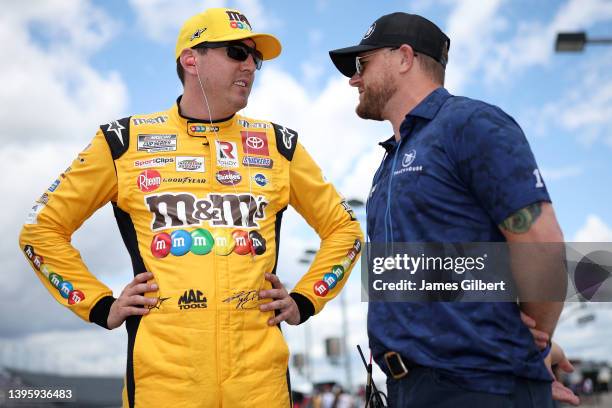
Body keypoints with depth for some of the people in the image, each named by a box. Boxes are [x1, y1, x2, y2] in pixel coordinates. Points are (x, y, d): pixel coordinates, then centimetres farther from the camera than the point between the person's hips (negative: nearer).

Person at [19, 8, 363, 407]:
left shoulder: (278, 145, 10)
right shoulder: (125, 141, 5)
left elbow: (344, 227, 18)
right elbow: (43, 228, 11)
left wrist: (304, 301, 8)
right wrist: (100, 306, 3)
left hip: (260, 373, 2)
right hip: (161, 374, -1)